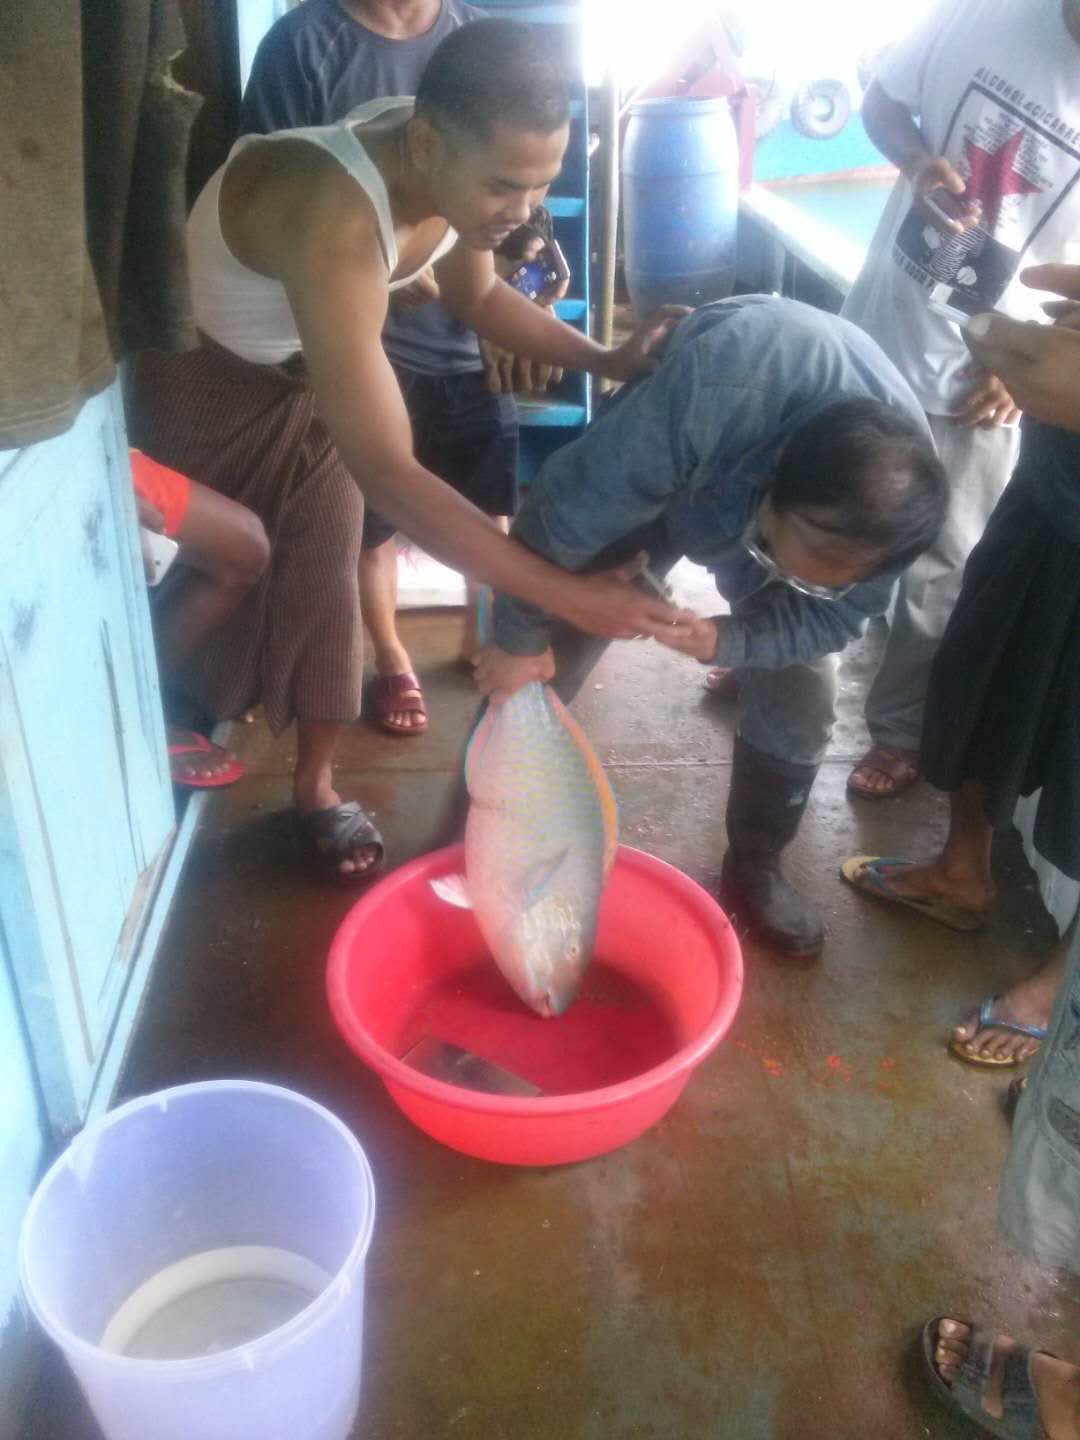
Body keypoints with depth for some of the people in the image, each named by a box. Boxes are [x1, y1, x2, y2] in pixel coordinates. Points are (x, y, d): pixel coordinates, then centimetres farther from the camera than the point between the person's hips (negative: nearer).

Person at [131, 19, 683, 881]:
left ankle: (315, 784, 23)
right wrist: (567, 595, -51)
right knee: (208, 581, 10)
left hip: (313, 367, 6)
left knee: (322, 580, 6)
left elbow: (477, 297, 0)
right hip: (200, 373, -5)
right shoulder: (333, 218, -45)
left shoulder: (457, 170, -22)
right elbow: (386, 474, -49)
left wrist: (608, 360, -16)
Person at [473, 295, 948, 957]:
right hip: (654, 473, -2)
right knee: (535, 668, -5)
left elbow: (834, 613, -16)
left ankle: (756, 865, 21)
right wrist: (519, 638, -24)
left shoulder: (892, 497, -33)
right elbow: (569, 506, -37)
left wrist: (726, 641, -35)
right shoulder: (713, 393, -48)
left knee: (803, 698, -3)